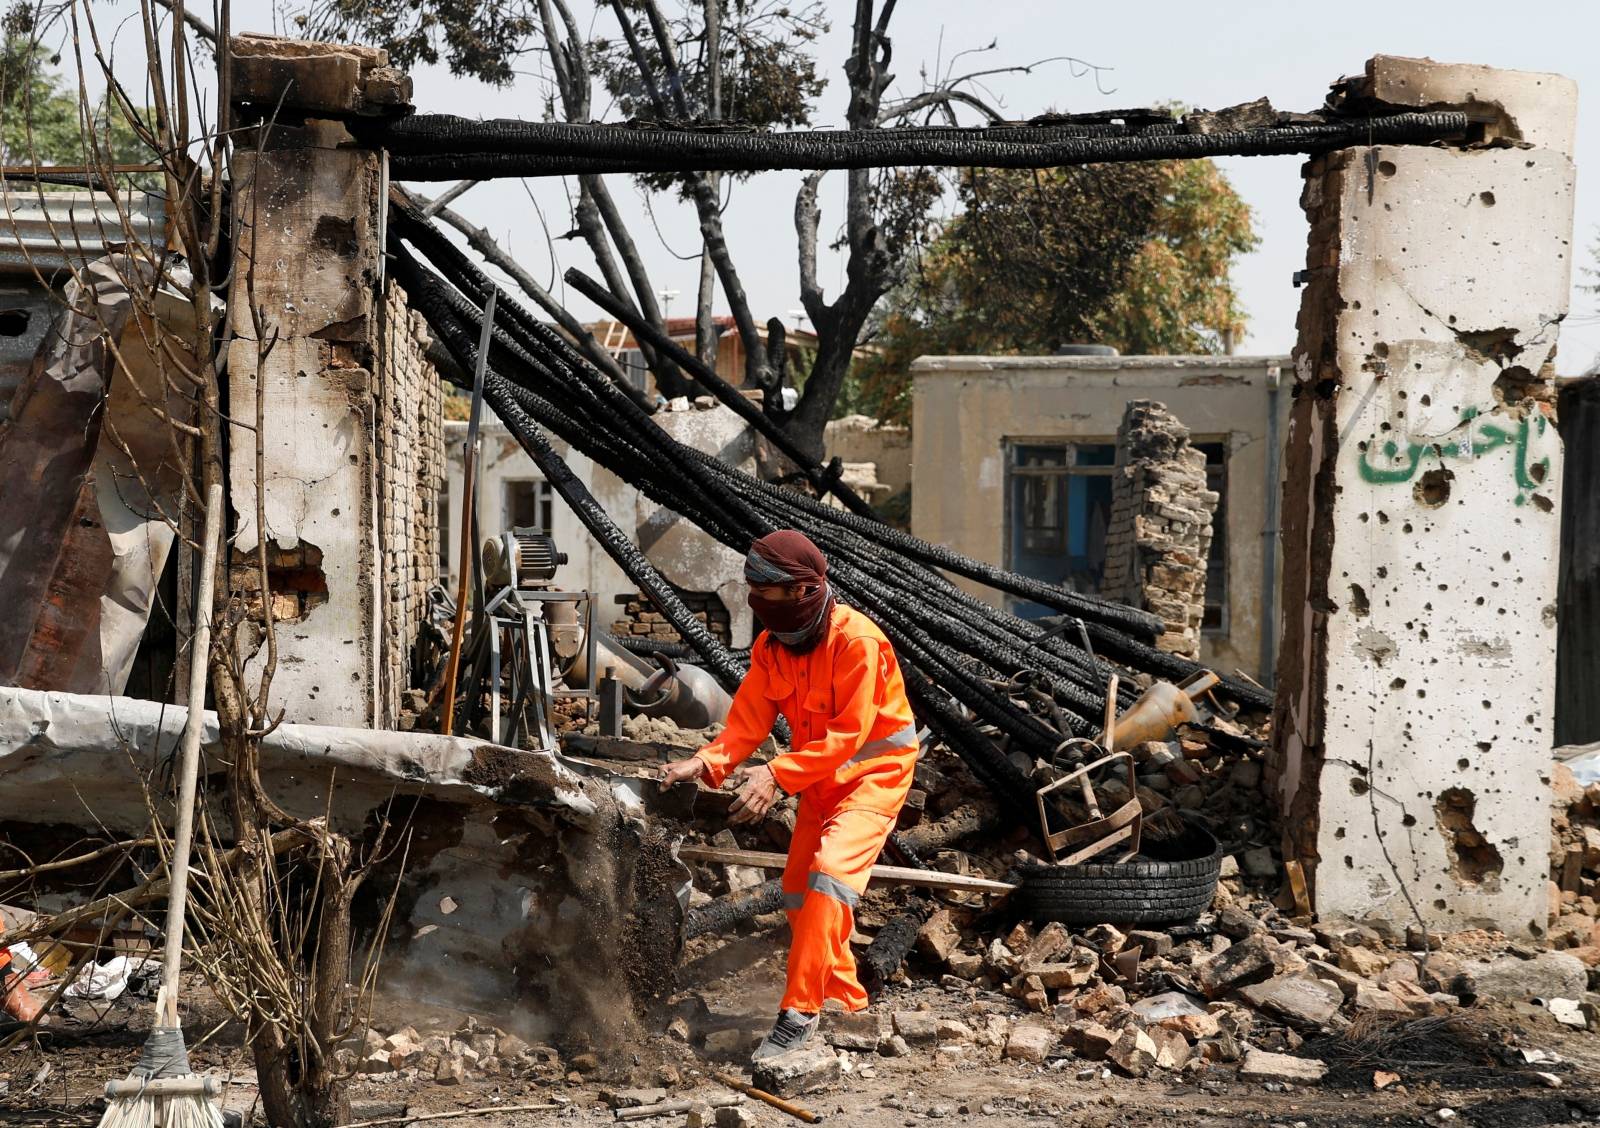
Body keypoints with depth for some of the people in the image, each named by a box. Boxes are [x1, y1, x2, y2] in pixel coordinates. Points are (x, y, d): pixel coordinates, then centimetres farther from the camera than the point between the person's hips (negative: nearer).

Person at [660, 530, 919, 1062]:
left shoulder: (856, 640, -27)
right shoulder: (771, 646, -4)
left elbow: (848, 734, -30)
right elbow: (748, 719, -9)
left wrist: (779, 775, -39)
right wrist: (707, 761, -28)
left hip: (874, 771, -8)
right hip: (821, 775, 8)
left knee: (830, 870, -25)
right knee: (798, 893, 12)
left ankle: (801, 1011, -22)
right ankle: (846, 999, 30)